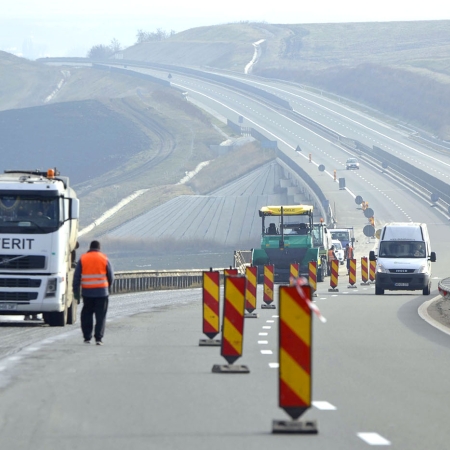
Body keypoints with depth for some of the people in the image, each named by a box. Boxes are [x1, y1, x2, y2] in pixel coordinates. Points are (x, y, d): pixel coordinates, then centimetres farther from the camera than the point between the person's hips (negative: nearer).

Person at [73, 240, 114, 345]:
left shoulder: (82, 259, 3)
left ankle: (87, 337, 11)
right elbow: (111, 276, 6)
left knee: (87, 314, 11)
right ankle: (98, 338, -5)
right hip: (101, 291, -1)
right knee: (100, 316, 2)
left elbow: (76, 276, 1)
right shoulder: (104, 259, 2)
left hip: (87, 292, 1)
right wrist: (108, 286, 25)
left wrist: (76, 291, 5)